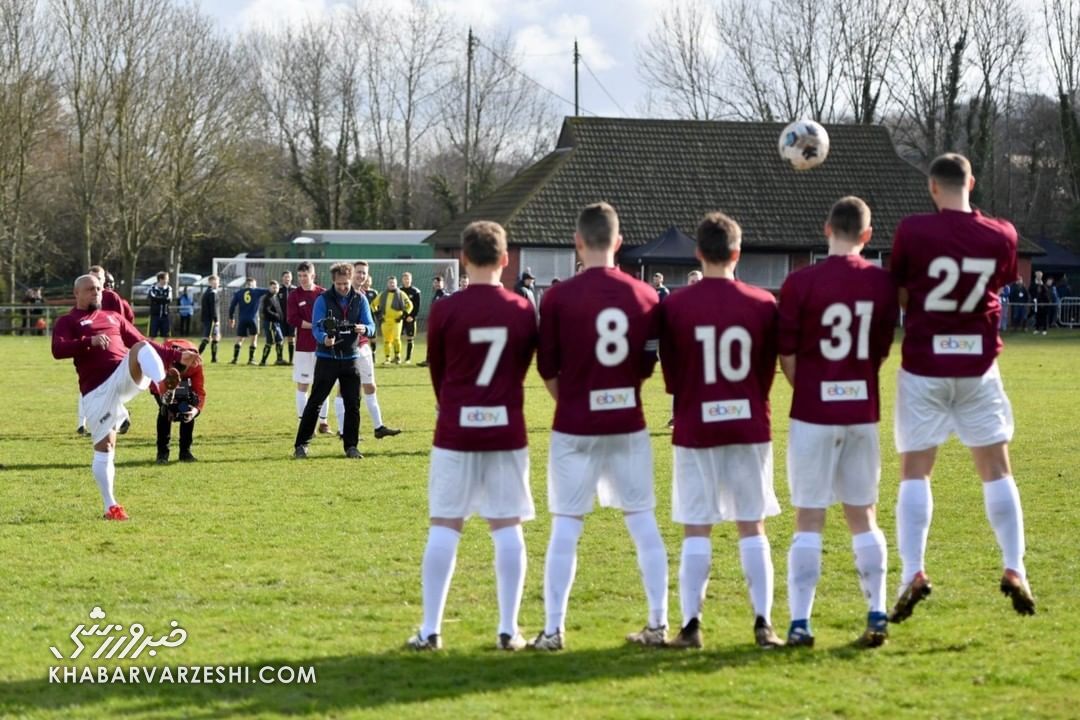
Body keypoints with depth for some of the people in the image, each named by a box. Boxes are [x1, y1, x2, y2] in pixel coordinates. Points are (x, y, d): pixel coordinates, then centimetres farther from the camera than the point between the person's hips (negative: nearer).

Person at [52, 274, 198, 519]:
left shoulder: (113, 317, 26)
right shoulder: (68, 322, 9)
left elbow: (141, 342, 32)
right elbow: (58, 350, -10)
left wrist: (177, 356, 26)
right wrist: (90, 341, -26)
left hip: (126, 375, 3)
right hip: (97, 389, -3)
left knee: (141, 349, -28)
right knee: (104, 447, -4)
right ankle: (110, 506, 6)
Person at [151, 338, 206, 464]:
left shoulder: (195, 364, -35)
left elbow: (200, 390, -29)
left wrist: (197, 409, -48)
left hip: (183, 383, 2)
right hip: (161, 380, -2)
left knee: (188, 410, -15)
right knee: (165, 409, -24)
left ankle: (185, 451, 1)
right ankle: (162, 452, -14)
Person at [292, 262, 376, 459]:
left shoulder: (360, 299, 3)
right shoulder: (323, 299, -5)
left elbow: (371, 326, -1)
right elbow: (316, 327, -12)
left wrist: (364, 329, -25)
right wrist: (324, 339, -34)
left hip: (351, 357, 3)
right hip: (327, 357, -3)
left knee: (353, 404, 4)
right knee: (315, 402, -2)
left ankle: (350, 446, 14)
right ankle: (301, 444, 4)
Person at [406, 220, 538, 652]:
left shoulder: (444, 312, -8)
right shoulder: (522, 311, -2)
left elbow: (436, 372, 5)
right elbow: (523, 368, 10)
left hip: (455, 432, -1)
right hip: (507, 431, 1)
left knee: (444, 526, 4)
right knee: (507, 527, 5)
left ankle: (430, 630, 3)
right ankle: (508, 630, 4)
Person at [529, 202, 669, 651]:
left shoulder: (559, 297, -9)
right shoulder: (644, 296, 0)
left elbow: (547, 368, -2)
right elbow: (648, 364, 6)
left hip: (575, 426, -2)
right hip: (628, 424, 2)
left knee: (565, 527, 3)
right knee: (642, 521, 10)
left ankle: (553, 629, 2)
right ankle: (658, 623, 11)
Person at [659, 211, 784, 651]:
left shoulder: (674, 306, -7)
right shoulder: (763, 304, -3)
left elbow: (671, 375, 1)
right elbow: (768, 371, 5)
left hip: (695, 429, -1)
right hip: (749, 428, 1)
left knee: (696, 530, 4)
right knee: (752, 527, 7)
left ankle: (691, 625, 0)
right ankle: (763, 623, 3)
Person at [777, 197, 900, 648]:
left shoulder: (800, 283, -11)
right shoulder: (882, 283, -2)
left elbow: (787, 355, -5)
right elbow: (881, 350, 6)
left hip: (813, 412, -3)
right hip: (863, 412, 3)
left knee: (809, 521, 2)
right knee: (863, 517, 13)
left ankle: (800, 623, -1)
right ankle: (877, 616, 10)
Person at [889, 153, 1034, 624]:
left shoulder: (914, 231, -12)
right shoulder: (1001, 236, -3)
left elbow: (899, 293, -1)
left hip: (924, 367, -2)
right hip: (978, 365, 2)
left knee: (914, 473, 1)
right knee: (996, 471, 10)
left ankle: (913, 573, -11)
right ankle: (1014, 571, 5)